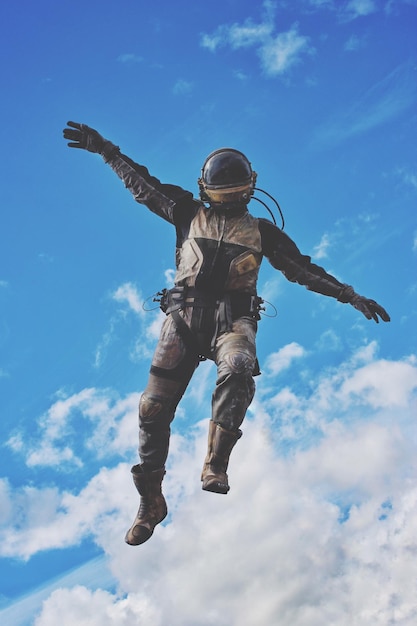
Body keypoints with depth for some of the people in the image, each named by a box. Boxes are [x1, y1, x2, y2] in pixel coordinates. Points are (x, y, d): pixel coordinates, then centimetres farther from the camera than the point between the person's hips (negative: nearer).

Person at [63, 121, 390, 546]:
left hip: (232, 319, -1)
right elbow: (141, 183, 20)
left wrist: (351, 297, 12)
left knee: (238, 370, -36)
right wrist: (102, 148, 17)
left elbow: (304, 270, 18)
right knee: (154, 407, -8)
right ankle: (151, 502, 6)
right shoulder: (189, 215, 19)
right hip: (184, 316, 1)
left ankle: (215, 465, -32)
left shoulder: (262, 232, 19)